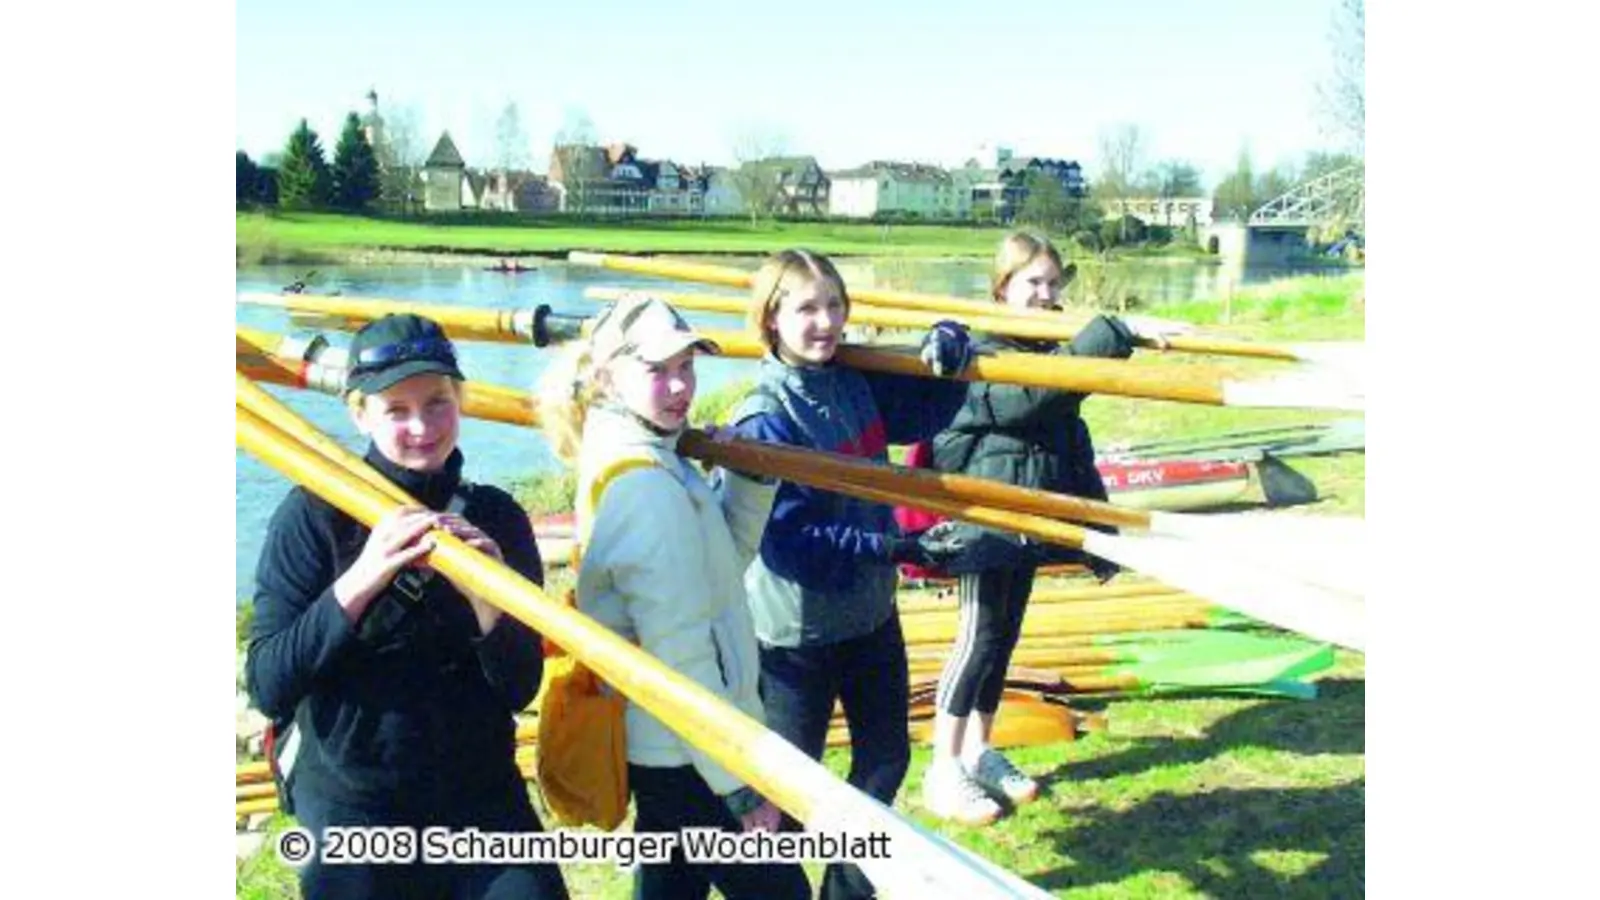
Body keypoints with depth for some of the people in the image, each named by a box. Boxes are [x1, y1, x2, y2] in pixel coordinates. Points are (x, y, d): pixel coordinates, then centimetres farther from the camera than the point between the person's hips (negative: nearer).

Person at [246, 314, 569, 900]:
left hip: (486, 801, 2)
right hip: (351, 812, -2)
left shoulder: (495, 517, -1)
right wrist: (359, 581, -24)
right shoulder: (313, 515, -8)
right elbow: (267, 687, -13)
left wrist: (487, 600, -20)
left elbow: (520, 689, -2)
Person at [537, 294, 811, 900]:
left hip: (659, 745, 10)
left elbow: (725, 559, 14)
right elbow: (683, 654, -25)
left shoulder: (638, 461, 7)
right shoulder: (647, 485, -23)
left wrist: (749, 479, 1)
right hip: (688, 758, -10)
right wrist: (740, 784, -20)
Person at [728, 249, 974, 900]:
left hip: (871, 611, 7)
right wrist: (885, 548, -32)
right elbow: (786, 537, -27)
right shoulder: (764, 419, -21)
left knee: (886, 758, 21)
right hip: (797, 627, -7)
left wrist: (946, 343, -5)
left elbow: (929, 410, 15)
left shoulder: (859, 384, -1)